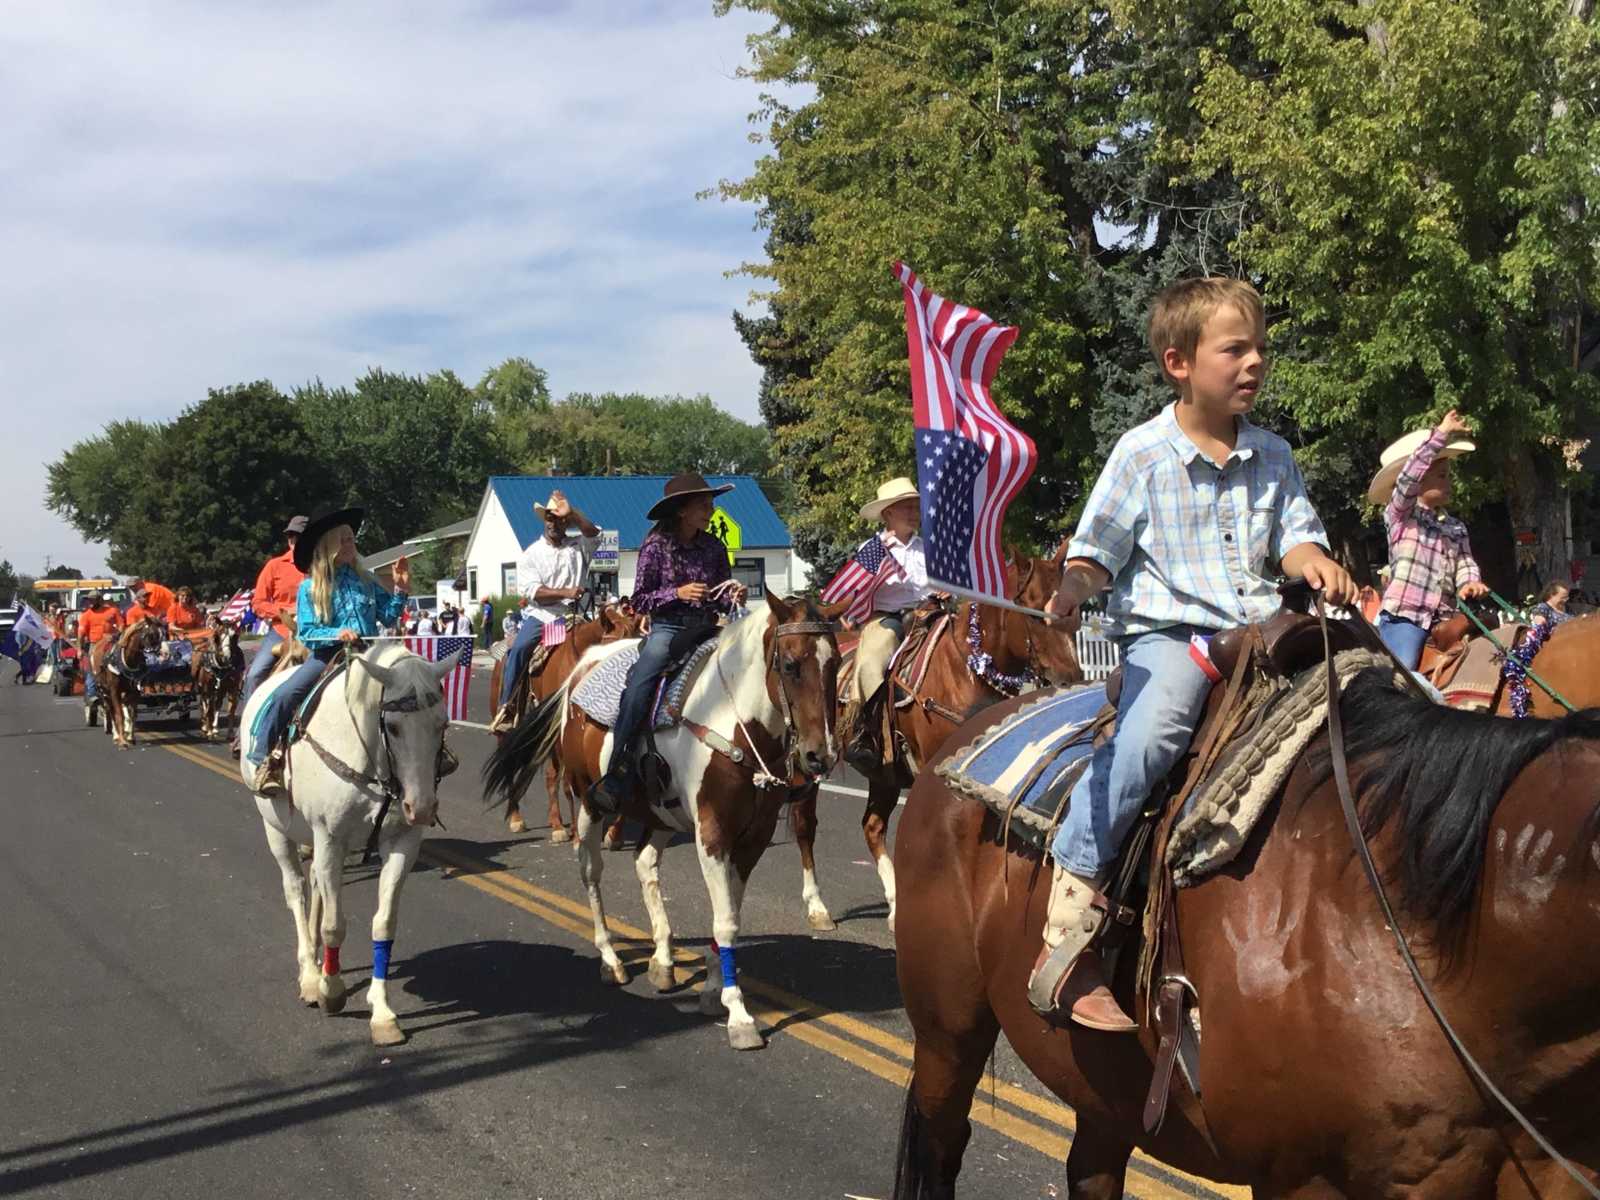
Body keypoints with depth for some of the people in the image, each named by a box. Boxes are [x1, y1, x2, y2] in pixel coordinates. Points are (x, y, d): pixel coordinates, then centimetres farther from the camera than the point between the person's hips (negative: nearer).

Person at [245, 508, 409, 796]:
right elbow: (306, 633, -6)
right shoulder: (310, 587, 1)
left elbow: (388, 616, 11)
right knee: (282, 697, -24)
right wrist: (337, 634, -23)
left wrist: (400, 590, -4)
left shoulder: (365, 580, 9)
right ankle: (263, 761, -12)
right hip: (327, 655, -3)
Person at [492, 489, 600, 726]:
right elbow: (532, 591, -4)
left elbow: (593, 533, -8)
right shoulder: (530, 555, 9)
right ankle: (505, 707, -19)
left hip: (569, 617, 1)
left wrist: (570, 512, -15)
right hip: (538, 615, -1)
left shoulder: (578, 548, 14)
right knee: (518, 649, -24)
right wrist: (565, 593, -17)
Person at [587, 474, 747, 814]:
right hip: (666, 629, -4)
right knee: (638, 686, -27)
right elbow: (639, 601, 0)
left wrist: (733, 597, -6)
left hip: (706, 628, 4)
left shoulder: (715, 548, 9)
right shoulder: (656, 546, -1)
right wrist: (677, 593, -14)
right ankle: (615, 776, -24)